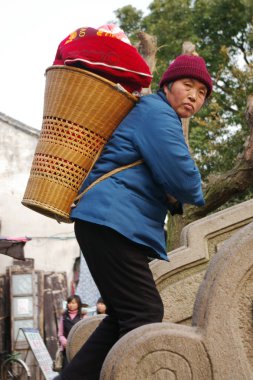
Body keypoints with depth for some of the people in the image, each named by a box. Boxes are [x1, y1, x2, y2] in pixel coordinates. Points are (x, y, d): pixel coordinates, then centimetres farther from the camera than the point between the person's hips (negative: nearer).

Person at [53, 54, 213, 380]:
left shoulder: (160, 117, 26)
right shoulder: (157, 113, -8)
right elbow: (182, 178, -20)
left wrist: (175, 199, 8)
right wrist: (193, 196, 3)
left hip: (108, 223, 11)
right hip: (112, 221, -11)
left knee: (123, 317, 12)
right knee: (144, 314, -12)